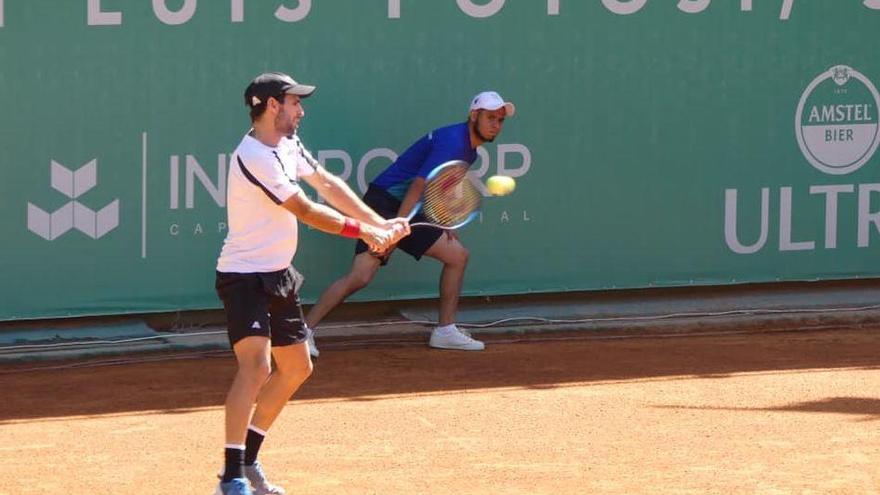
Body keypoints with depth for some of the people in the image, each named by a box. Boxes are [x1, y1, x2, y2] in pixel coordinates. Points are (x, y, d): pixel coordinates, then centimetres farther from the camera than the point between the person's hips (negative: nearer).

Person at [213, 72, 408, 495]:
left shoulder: (289, 145, 8)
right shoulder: (253, 157, -22)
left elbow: (328, 185, 15)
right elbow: (305, 211, -20)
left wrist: (380, 223, 6)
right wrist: (364, 233, -15)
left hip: (278, 275, 10)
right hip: (244, 276, -10)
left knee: (296, 368, 16)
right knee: (257, 364, -25)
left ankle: (247, 460, 26)